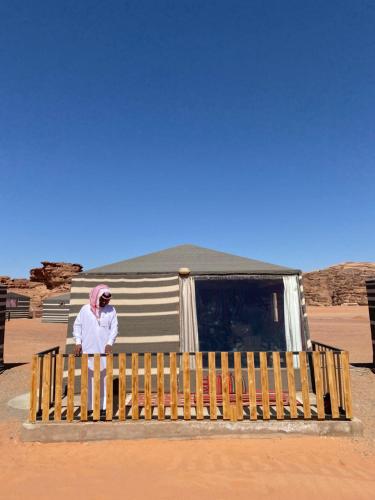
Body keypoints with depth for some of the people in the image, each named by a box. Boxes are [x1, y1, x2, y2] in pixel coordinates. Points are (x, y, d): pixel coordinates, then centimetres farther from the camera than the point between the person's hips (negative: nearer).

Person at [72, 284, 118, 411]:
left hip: (104, 350, 1)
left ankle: (104, 406, 13)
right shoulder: (85, 309, 1)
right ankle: (88, 406, 15)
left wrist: (110, 343, -10)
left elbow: (114, 328, 1)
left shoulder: (111, 310, 3)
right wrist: (78, 342, -3)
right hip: (88, 350, 0)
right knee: (89, 378, 5)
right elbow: (77, 325, 6)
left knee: (104, 378, 4)